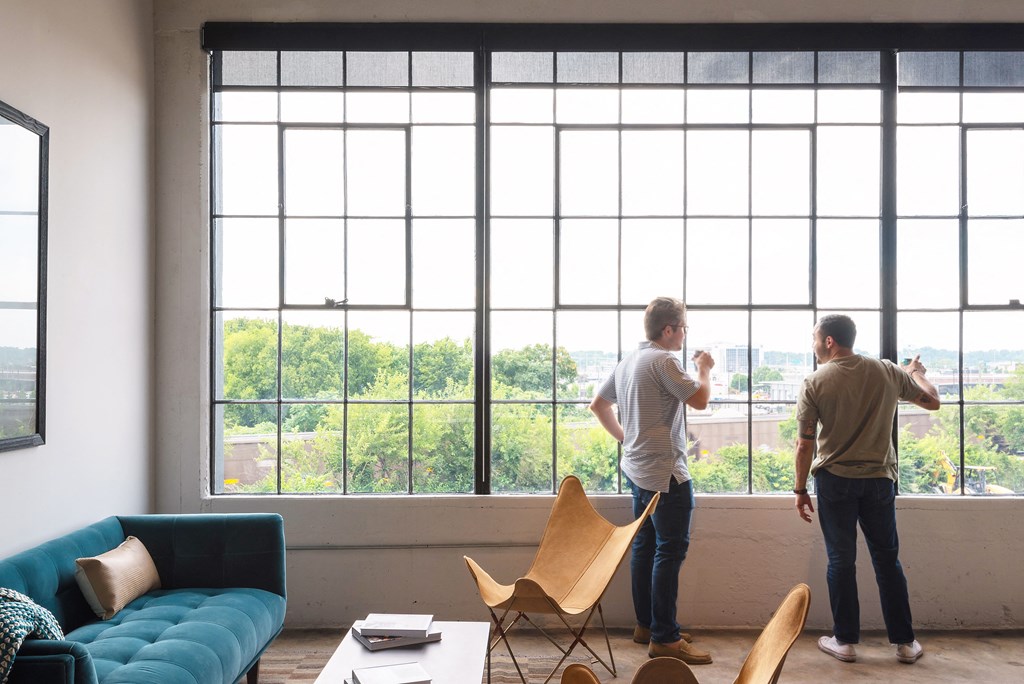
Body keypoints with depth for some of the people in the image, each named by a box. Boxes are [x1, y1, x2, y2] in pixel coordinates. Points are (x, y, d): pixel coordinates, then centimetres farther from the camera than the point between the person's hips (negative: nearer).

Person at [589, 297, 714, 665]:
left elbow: (598, 405, 19)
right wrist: (705, 368, 2)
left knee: (644, 546, 15)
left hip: (636, 468, 10)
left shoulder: (628, 362, 12)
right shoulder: (664, 362, -16)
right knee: (670, 551, -5)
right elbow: (700, 399, -16)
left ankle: (646, 624, 24)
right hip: (665, 472, -10)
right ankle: (664, 638, -1)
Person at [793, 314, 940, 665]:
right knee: (888, 560, 13)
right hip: (879, 478, 2)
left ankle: (845, 640, 15)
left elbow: (805, 445, -8)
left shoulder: (815, 382, -9)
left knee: (841, 561, 7)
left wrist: (800, 490, 2)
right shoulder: (887, 371, -2)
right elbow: (932, 402, 11)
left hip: (835, 480, -2)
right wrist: (916, 371, 30)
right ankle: (904, 641, 20)